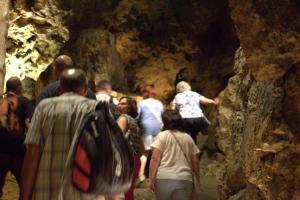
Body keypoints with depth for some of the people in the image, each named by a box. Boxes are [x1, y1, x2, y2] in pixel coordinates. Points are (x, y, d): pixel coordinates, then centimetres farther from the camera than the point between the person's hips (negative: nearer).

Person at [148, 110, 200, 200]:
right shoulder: (188, 138, 15)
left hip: (164, 178, -2)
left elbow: (155, 158, -5)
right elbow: (195, 161, 15)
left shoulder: (162, 136, 4)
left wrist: (151, 179, -4)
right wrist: (198, 179, 27)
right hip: (184, 179, 2)